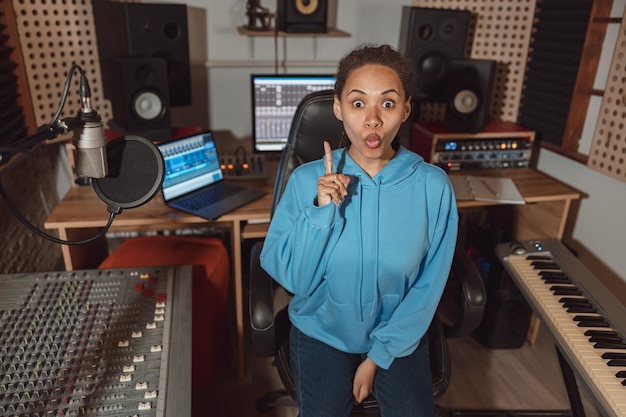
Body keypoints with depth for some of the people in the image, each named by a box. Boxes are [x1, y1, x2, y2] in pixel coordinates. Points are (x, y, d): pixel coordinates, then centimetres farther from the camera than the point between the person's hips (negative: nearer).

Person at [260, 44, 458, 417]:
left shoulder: (433, 186, -15)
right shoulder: (307, 180, -15)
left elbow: (428, 287, -8)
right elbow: (293, 279, -13)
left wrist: (378, 357, -8)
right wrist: (321, 211, -27)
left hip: (399, 333, 1)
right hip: (322, 330, 0)